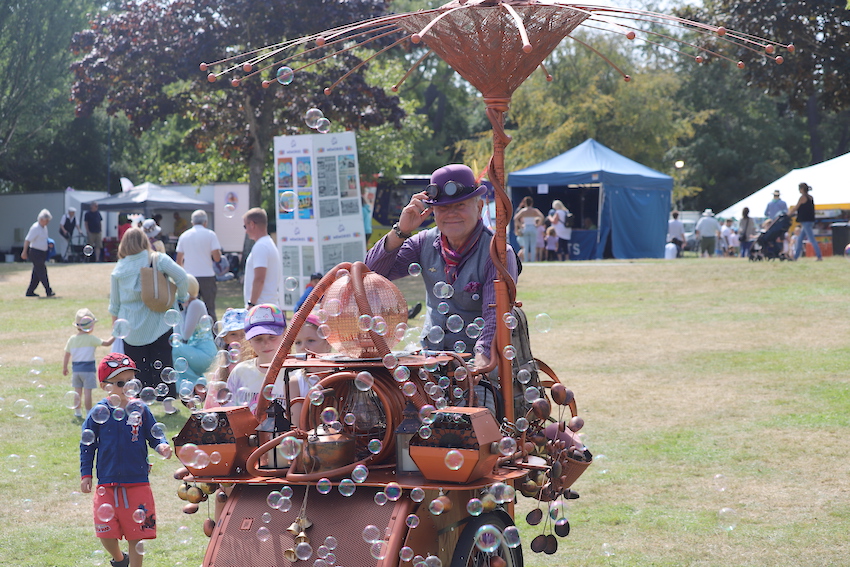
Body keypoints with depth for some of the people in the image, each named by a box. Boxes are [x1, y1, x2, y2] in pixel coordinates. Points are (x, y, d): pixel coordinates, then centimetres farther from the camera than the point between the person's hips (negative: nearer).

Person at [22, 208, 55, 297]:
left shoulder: (44, 227, 12)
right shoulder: (35, 228, -17)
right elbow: (27, 240, -18)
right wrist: (24, 252, -19)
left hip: (42, 253, 10)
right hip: (35, 253, -10)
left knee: (37, 274, 10)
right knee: (42, 272, -8)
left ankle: (30, 292, 15)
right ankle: (48, 291, -8)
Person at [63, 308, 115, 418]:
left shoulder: (72, 339, 3)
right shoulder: (91, 339, -10)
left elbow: (67, 355, 8)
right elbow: (107, 343, -8)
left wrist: (64, 368, 18)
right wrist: (115, 336, 6)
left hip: (75, 369, 5)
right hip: (88, 369, -5)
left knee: (77, 391, 11)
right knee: (87, 392, -2)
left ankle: (77, 412, 17)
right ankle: (88, 412, 1)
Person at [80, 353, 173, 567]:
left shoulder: (141, 410, -1)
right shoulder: (99, 413, -2)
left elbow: (154, 435, 6)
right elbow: (87, 446, 5)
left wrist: (162, 446, -16)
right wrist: (86, 474, 2)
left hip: (137, 484, 0)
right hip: (107, 484, 0)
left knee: (136, 536, 5)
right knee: (107, 535, 2)